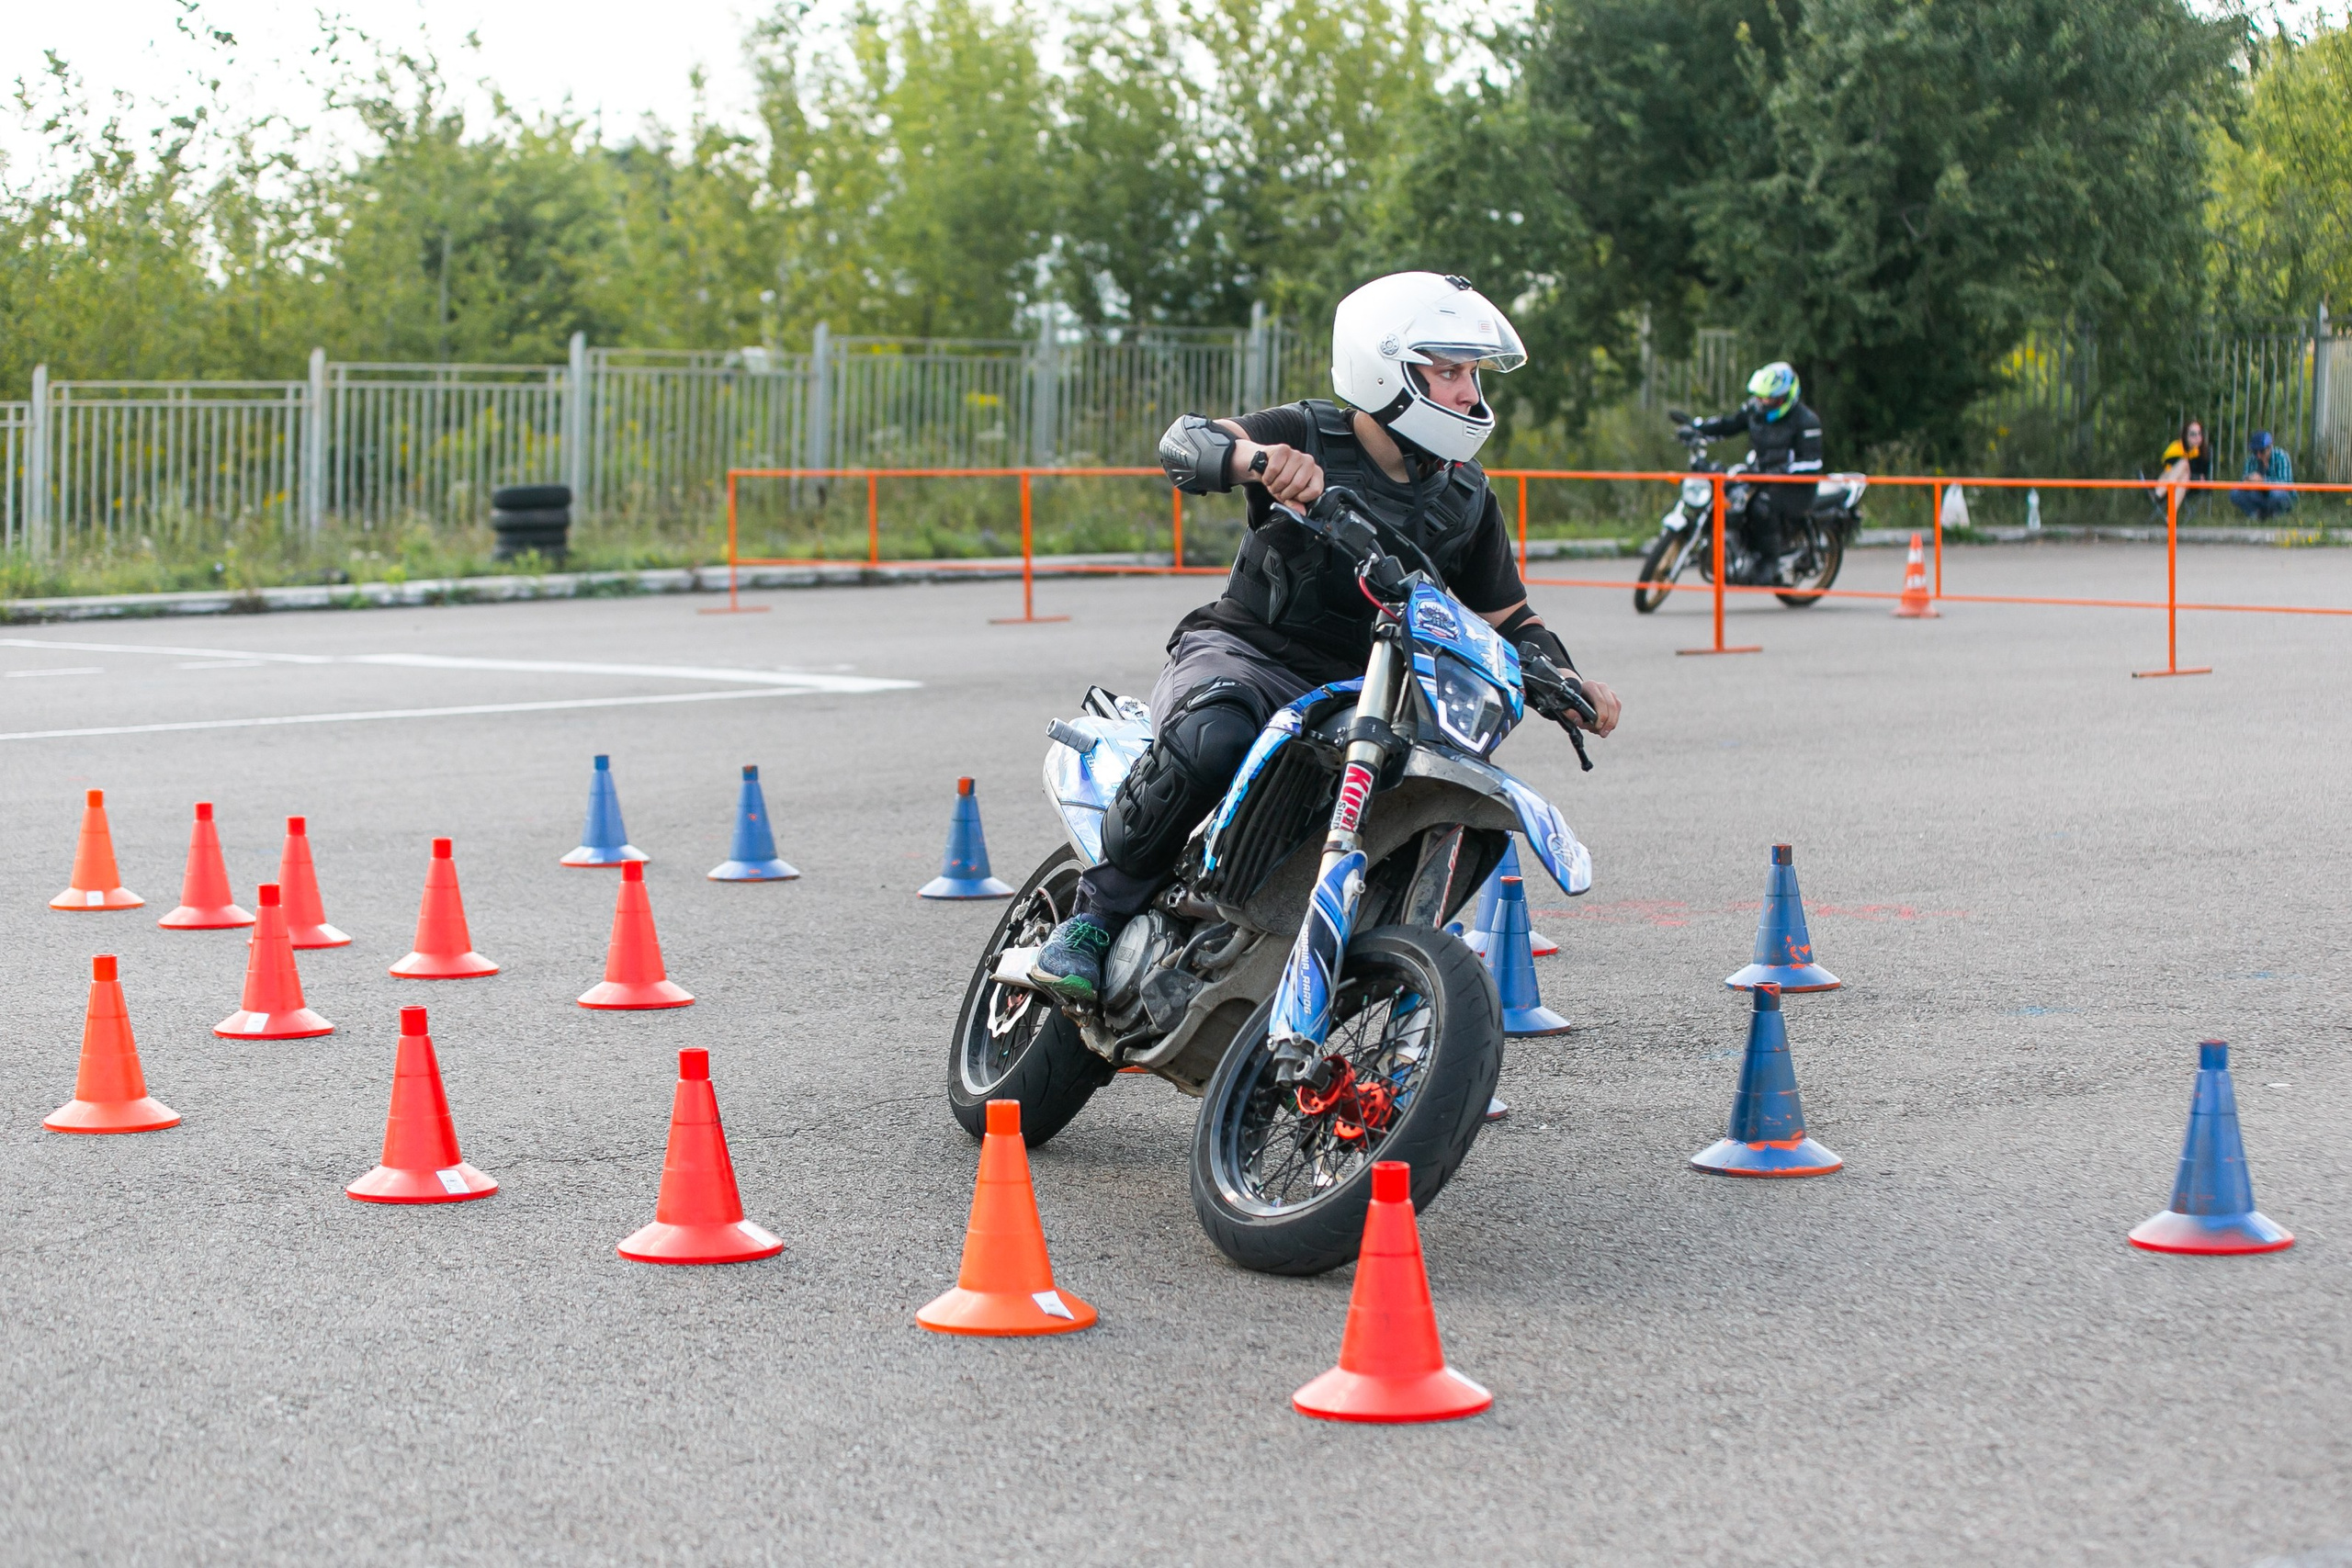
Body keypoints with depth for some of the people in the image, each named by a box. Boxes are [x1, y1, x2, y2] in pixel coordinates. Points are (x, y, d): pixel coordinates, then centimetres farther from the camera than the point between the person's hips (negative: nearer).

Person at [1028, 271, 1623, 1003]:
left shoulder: (1466, 498, 9)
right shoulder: (1309, 436, -6)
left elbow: (1508, 617, 14)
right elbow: (1185, 441, -22)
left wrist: (1569, 684, -7)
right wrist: (1260, 458, -45)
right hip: (1242, 650, -5)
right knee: (1213, 740, -39)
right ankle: (1096, 913, -20)